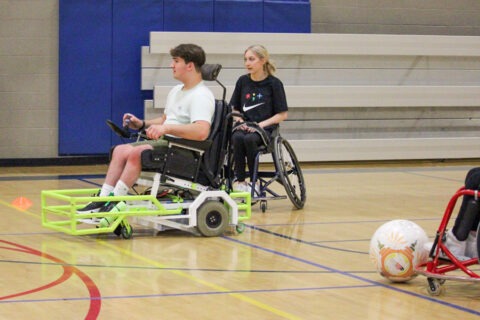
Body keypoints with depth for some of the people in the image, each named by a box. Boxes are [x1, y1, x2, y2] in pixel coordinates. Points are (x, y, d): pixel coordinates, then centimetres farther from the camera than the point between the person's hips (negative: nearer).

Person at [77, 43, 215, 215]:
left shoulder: (201, 96, -14)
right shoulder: (176, 91, 19)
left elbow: (202, 131, -31)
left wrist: (166, 128, -36)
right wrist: (142, 124, 13)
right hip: (166, 142, 10)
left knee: (136, 152, -27)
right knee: (121, 150, -7)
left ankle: (114, 203, -21)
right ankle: (103, 200, -10)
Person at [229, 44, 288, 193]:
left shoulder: (274, 83, -1)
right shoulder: (243, 81, 9)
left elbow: (282, 114, -1)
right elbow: (234, 109, 16)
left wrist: (261, 124, -12)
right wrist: (240, 121, -5)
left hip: (265, 128, -3)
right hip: (244, 126, 3)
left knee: (250, 139, -36)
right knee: (237, 138, -33)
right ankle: (239, 180, -25)